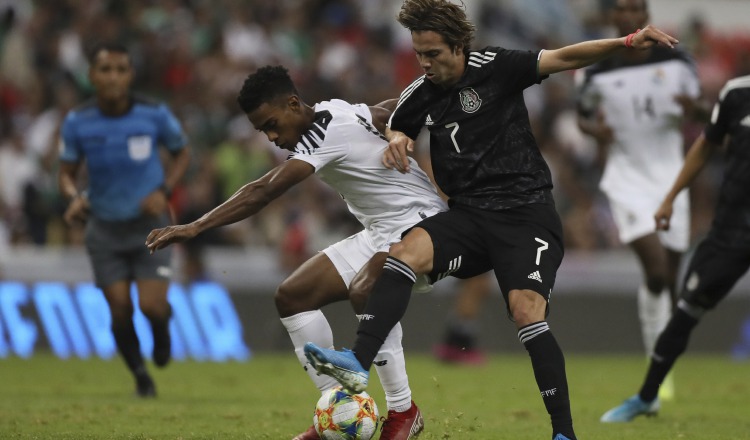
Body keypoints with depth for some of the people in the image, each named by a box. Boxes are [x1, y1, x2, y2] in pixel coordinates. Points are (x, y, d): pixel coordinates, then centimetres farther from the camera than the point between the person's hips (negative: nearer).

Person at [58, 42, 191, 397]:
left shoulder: (155, 115, -12)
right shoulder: (77, 122, -9)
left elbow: (182, 154, 4)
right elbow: (67, 173, 3)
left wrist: (163, 191, -12)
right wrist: (74, 197, -20)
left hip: (149, 223, -1)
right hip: (105, 228, 1)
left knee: (152, 306, -14)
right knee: (121, 311, -4)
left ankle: (161, 329, 25)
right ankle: (140, 375, 23)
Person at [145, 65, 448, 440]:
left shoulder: (325, 132, -25)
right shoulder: (333, 112, 2)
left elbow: (263, 192, -34)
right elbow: (395, 109, 18)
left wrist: (195, 227, -38)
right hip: (379, 233, 11)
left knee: (364, 291, -38)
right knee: (292, 296, 0)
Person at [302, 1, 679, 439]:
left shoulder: (495, 68, -5)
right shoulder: (419, 95, 8)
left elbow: (564, 58, -12)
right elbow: (396, 127, 29)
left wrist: (628, 42, -23)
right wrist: (397, 140, 4)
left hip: (526, 213, -4)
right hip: (470, 216, 4)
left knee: (526, 310, -22)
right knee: (407, 250, -24)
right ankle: (358, 363, -37)